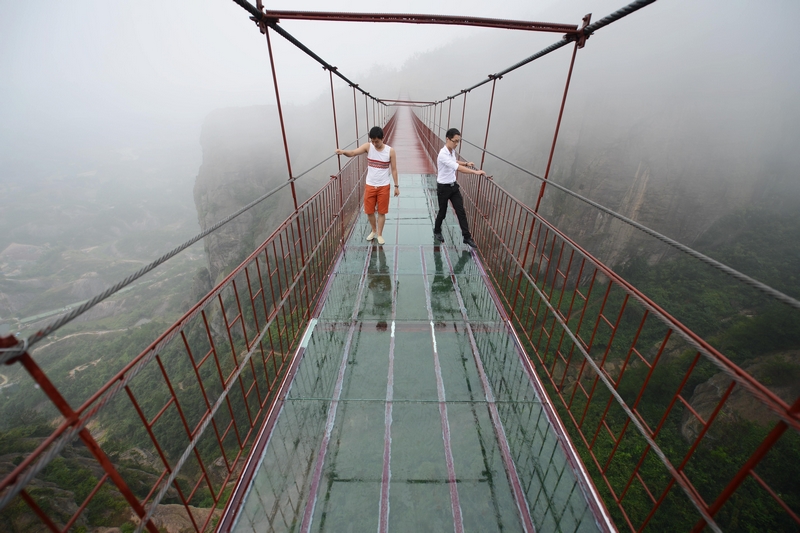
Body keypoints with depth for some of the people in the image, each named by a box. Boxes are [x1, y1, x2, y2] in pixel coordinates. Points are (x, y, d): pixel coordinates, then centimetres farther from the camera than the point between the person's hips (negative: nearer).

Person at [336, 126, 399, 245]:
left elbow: (394, 169, -2)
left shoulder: (390, 151, -8)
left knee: (381, 212, 6)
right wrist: (343, 152, -40)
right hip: (370, 186, 2)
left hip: (384, 186, -2)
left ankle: (379, 234, 23)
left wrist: (396, 186, -2)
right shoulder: (368, 146, -6)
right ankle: (373, 231, 35)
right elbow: (353, 152, -19)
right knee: (369, 211, 10)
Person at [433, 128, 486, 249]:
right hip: (443, 188, -7)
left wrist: (466, 164, 10)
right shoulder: (443, 154, -25)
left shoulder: (452, 151, 2)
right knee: (442, 212, 9)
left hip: (453, 185, 7)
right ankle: (437, 232, 35)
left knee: (461, 211, 2)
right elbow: (457, 167, -37)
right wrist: (475, 172, -41)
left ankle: (467, 237, 8)